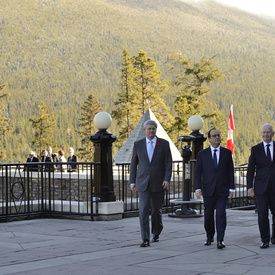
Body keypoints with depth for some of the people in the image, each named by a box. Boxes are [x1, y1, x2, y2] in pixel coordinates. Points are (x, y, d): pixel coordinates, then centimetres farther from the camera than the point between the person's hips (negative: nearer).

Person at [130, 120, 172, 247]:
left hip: (158, 183, 0)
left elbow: (168, 163, -1)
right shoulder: (138, 144, 6)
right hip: (143, 183, 0)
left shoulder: (164, 144, 2)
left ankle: (156, 233, 33)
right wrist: (132, 181, 5)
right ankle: (145, 239, -11)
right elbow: (133, 164, 10)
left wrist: (167, 179, -12)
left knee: (156, 210, 10)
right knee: (144, 210, -11)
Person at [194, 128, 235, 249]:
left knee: (221, 214, -11)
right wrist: (197, 188, -7)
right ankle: (209, 237, 25)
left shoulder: (227, 153, 7)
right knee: (208, 215, 8)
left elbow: (230, 171, 8)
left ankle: (220, 239, -10)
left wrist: (231, 188, 2)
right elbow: (197, 172, 3)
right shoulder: (202, 154, 6)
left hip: (222, 190, -1)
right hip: (208, 190, 1)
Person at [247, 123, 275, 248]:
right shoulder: (256, 149, 6)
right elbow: (250, 169, 5)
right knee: (262, 215, -6)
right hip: (261, 187, -1)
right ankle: (265, 240, 2)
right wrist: (250, 186, -3)